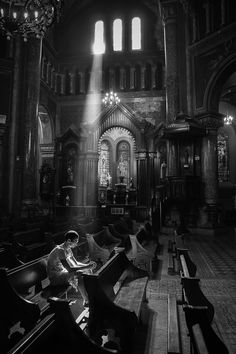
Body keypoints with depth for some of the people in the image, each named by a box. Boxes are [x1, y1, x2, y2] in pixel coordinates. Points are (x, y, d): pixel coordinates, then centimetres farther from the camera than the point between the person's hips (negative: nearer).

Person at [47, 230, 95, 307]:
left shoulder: (68, 249, 3)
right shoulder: (60, 250, -26)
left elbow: (75, 263, 9)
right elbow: (69, 269, -31)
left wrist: (87, 265, -8)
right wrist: (87, 267, -29)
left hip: (61, 272, 9)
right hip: (55, 278, -9)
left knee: (84, 272, -3)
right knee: (79, 274, -26)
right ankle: (86, 301, -15)